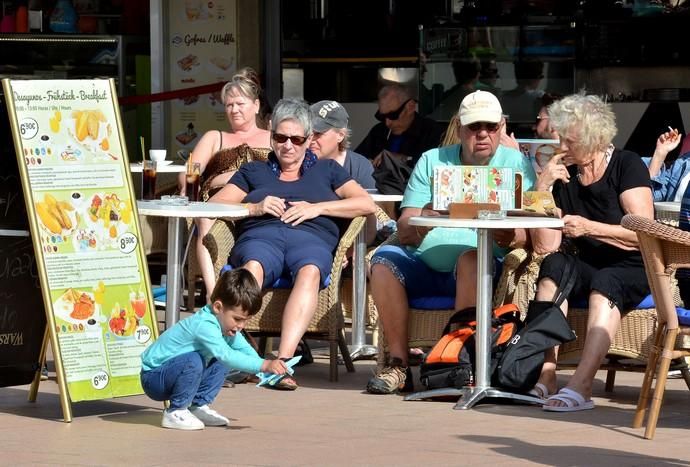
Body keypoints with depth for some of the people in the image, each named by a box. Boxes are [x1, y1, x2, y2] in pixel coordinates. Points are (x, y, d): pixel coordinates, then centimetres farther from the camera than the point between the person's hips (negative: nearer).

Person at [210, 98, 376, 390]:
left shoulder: (327, 170, 31)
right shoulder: (254, 172, 33)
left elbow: (368, 205, 17)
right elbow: (214, 205, 20)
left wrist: (318, 208, 4)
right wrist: (254, 208, 1)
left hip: (311, 238, 0)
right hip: (261, 236, 1)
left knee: (310, 271, -39)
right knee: (253, 268, -39)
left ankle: (283, 359, -55)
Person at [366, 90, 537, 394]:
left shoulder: (516, 164, 8)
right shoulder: (432, 161, 13)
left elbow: (527, 232, -5)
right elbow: (404, 233, 2)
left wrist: (510, 237, -30)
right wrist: (422, 221, -22)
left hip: (479, 267, -2)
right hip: (424, 264, 3)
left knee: (473, 256, -35)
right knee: (385, 258, -25)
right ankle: (399, 364, -21)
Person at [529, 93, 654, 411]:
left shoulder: (627, 166, -5)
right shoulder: (563, 176, 6)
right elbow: (545, 247, -1)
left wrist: (590, 228, -22)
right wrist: (543, 186, -8)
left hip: (632, 270, -4)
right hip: (587, 268, 4)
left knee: (604, 282, -35)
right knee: (554, 266, -26)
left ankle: (580, 386, -49)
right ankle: (544, 377, -37)